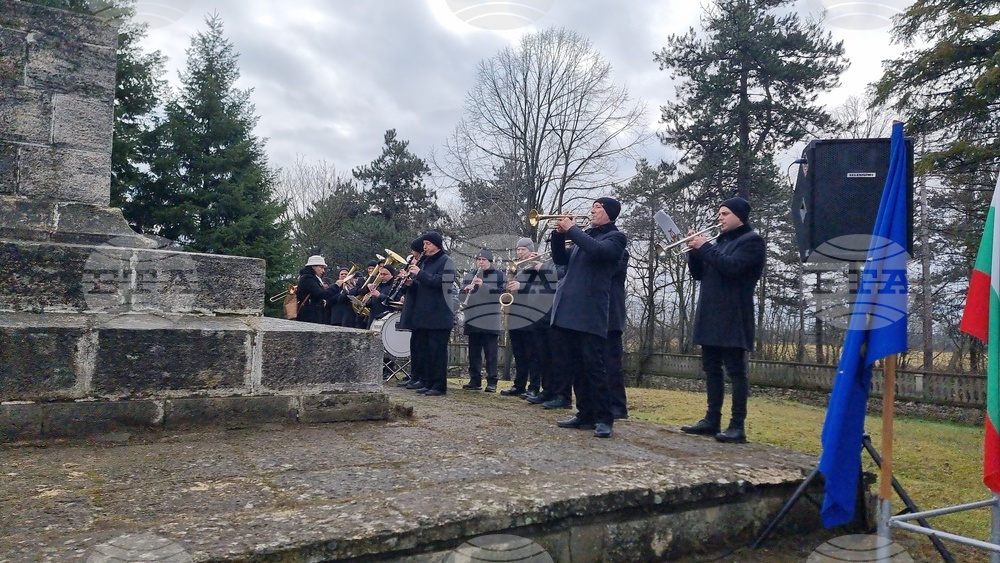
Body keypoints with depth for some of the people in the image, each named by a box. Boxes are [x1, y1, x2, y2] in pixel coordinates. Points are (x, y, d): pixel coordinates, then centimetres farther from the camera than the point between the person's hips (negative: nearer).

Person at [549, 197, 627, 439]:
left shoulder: (616, 237, 1)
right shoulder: (584, 235, 22)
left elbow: (597, 250, -20)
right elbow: (561, 260, 21)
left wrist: (571, 229, -12)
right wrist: (559, 234, 5)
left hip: (590, 312, -7)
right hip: (567, 310, 7)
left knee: (593, 366, -8)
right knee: (576, 367, 10)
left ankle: (603, 419, -2)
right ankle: (585, 414, 18)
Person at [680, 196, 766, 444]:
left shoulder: (752, 241, -3)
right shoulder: (720, 240, 22)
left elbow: (731, 267, -20)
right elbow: (699, 274, 18)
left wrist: (704, 247, -14)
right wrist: (694, 250, 2)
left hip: (733, 318, -8)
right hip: (711, 317, 8)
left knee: (735, 371, -6)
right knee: (711, 370, 10)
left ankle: (738, 425, -4)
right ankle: (712, 419, 17)